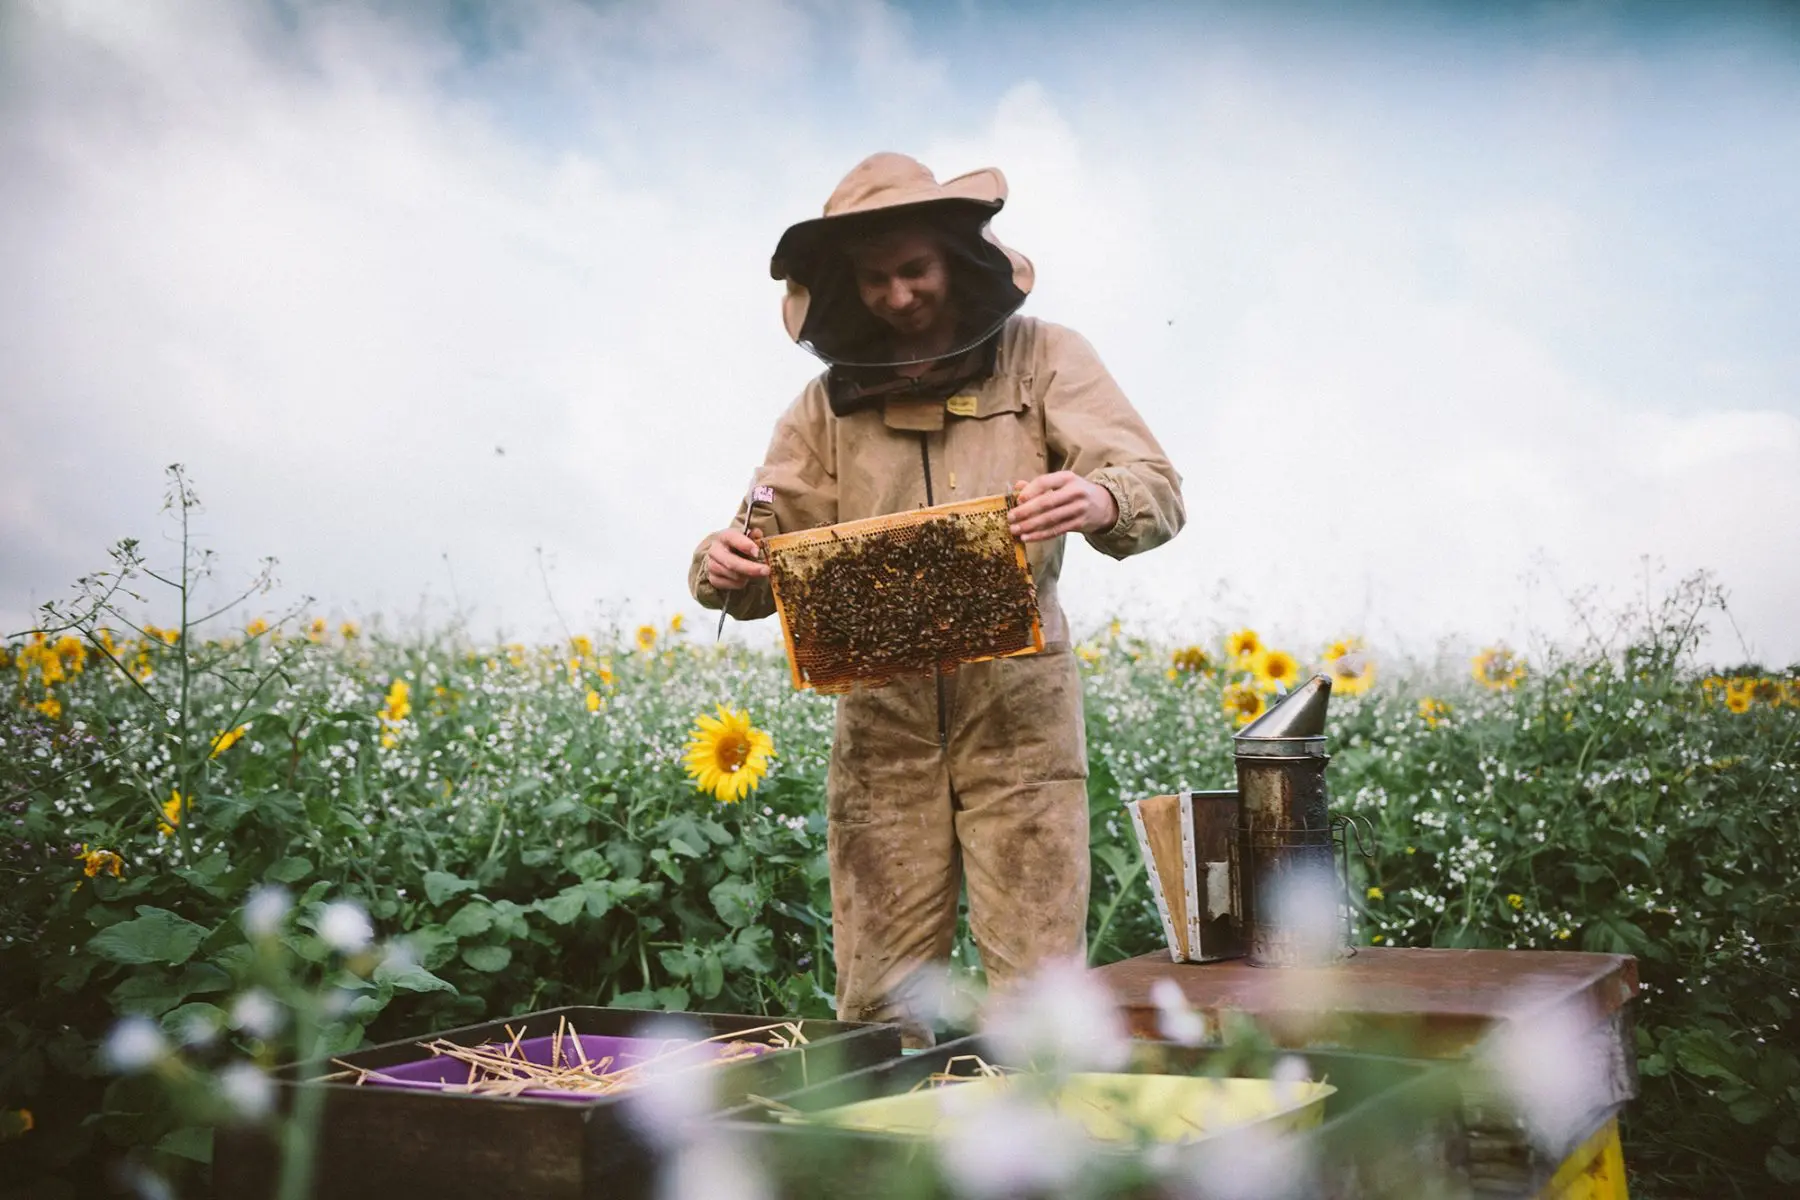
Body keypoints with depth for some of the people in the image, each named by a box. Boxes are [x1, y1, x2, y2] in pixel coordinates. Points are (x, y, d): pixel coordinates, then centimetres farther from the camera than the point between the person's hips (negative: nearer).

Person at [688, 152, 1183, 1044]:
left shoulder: (1042, 360, 7)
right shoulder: (829, 404, 14)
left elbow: (1159, 494, -4)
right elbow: (772, 546, 10)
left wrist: (1100, 501, -28)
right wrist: (721, 569, -15)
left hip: (1017, 711, -2)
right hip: (881, 719, 3)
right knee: (877, 1003, 5)